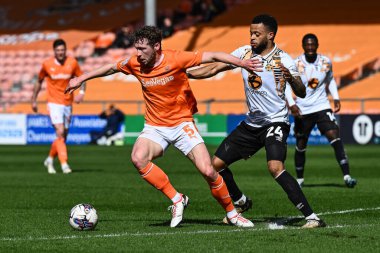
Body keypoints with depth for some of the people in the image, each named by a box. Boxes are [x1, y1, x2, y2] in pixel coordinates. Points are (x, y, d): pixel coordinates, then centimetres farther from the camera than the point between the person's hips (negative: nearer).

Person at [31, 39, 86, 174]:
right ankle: (64, 164, -17)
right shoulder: (47, 64, -4)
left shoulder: (72, 63, -2)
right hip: (54, 103, -3)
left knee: (63, 136, 9)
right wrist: (34, 100, 10)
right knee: (60, 132, -18)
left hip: (68, 104, 3)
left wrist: (81, 93, -11)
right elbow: (39, 82, 10)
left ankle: (50, 159, 31)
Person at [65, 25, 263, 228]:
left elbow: (213, 56, -14)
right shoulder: (134, 64, -6)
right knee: (138, 158, -29)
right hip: (155, 126, 3)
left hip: (182, 122, -2)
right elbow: (111, 68, 14)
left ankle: (231, 213, 10)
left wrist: (242, 63, -25)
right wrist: (81, 79, 20)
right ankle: (176, 200, -13)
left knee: (208, 171, -15)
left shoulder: (175, 59, -17)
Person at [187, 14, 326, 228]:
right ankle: (241, 203, 32)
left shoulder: (283, 60, -14)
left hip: (275, 122, -7)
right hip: (251, 124, 7)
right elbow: (214, 68, 10)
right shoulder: (244, 53, 2)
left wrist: (291, 79, -39)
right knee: (217, 163, 6)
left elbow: (301, 93, -18)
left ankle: (312, 217, -28)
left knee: (275, 166, -30)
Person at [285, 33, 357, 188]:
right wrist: (291, 104, -15)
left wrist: (336, 98, 6)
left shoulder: (326, 62, 0)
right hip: (302, 111, -1)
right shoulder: (296, 65, -9)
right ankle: (299, 179, 28)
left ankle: (346, 176, -20)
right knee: (300, 146, 8)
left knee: (335, 138, -16)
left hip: (322, 107, 1)